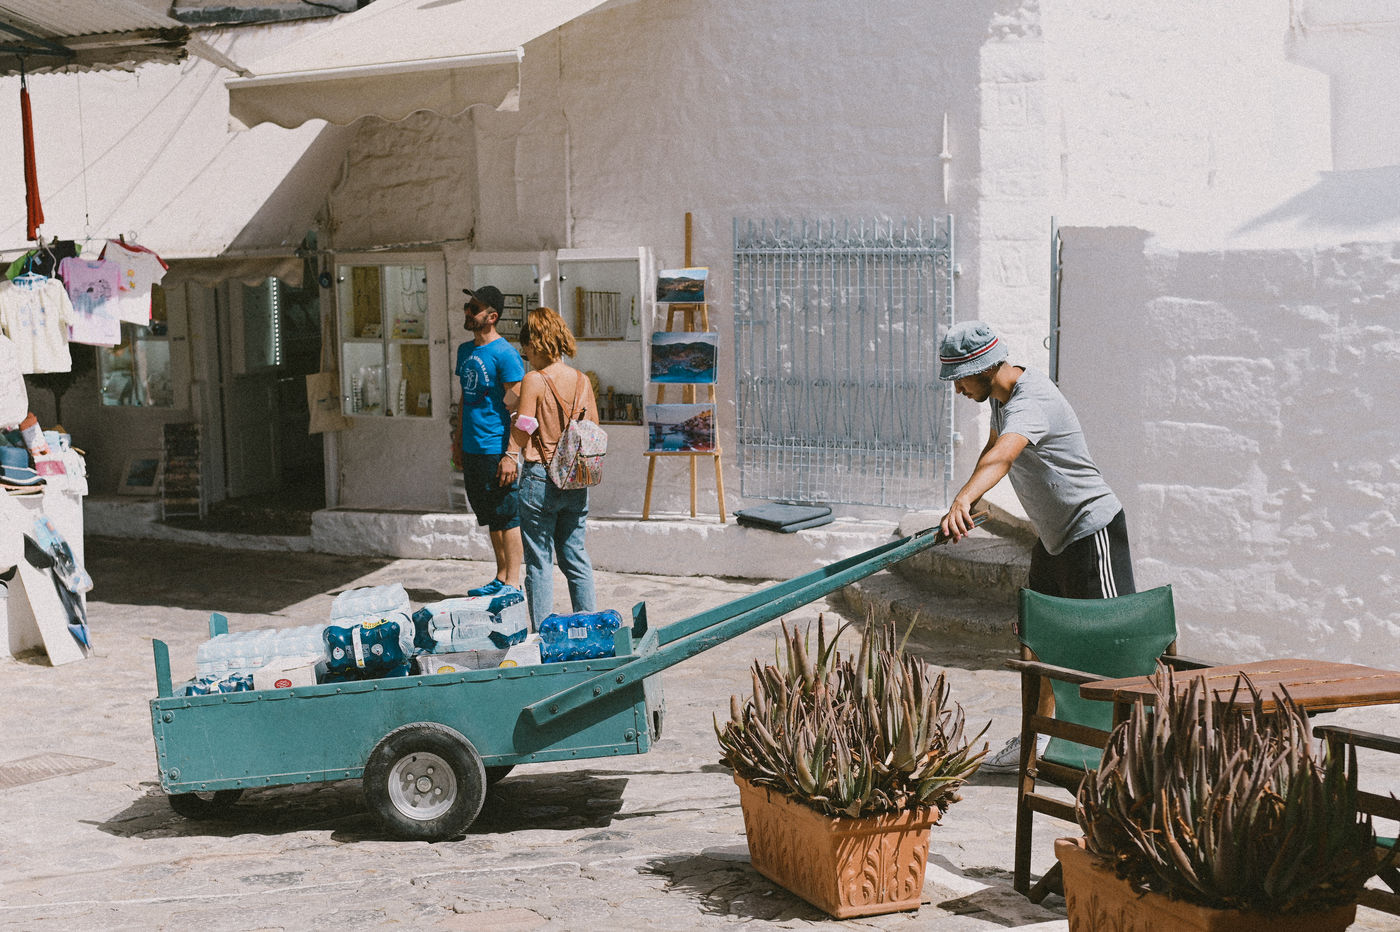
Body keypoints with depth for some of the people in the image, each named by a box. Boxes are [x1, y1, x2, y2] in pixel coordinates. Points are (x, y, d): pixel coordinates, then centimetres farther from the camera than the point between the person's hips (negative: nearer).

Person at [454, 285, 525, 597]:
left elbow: (515, 407, -15)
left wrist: (511, 454, -20)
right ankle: (501, 579, 24)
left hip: (496, 448, -8)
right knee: (490, 518, 15)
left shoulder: (505, 354, -12)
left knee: (507, 517, -2)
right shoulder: (465, 351, 13)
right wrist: (458, 440, 19)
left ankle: (512, 584, 3)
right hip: (472, 449, 9)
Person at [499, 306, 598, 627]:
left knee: (539, 561, 3)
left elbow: (521, 433, -11)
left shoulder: (534, 381, -13)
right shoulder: (582, 380, 3)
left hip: (540, 478, -5)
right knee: (575, 555, 15)